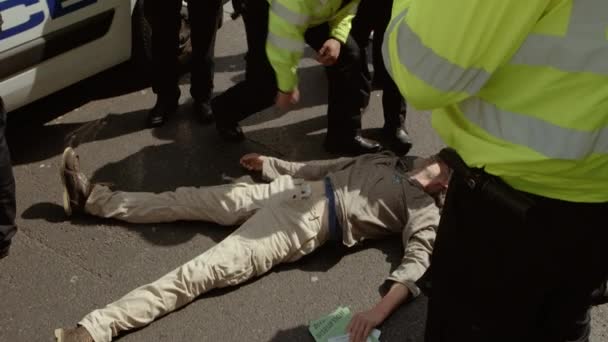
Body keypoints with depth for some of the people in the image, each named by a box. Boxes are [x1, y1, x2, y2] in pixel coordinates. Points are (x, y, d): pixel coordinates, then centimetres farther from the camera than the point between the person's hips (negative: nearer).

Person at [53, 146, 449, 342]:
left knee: (201, 273, -20)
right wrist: (271, 163, 28)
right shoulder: (393, 161, 23)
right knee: (190, 200, 4)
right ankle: (92, 198, 16)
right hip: (293, 190, 8)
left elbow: (417, 260, -16)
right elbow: (330, 166, 27)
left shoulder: (425, 213, 1)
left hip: (308, 223, -8)